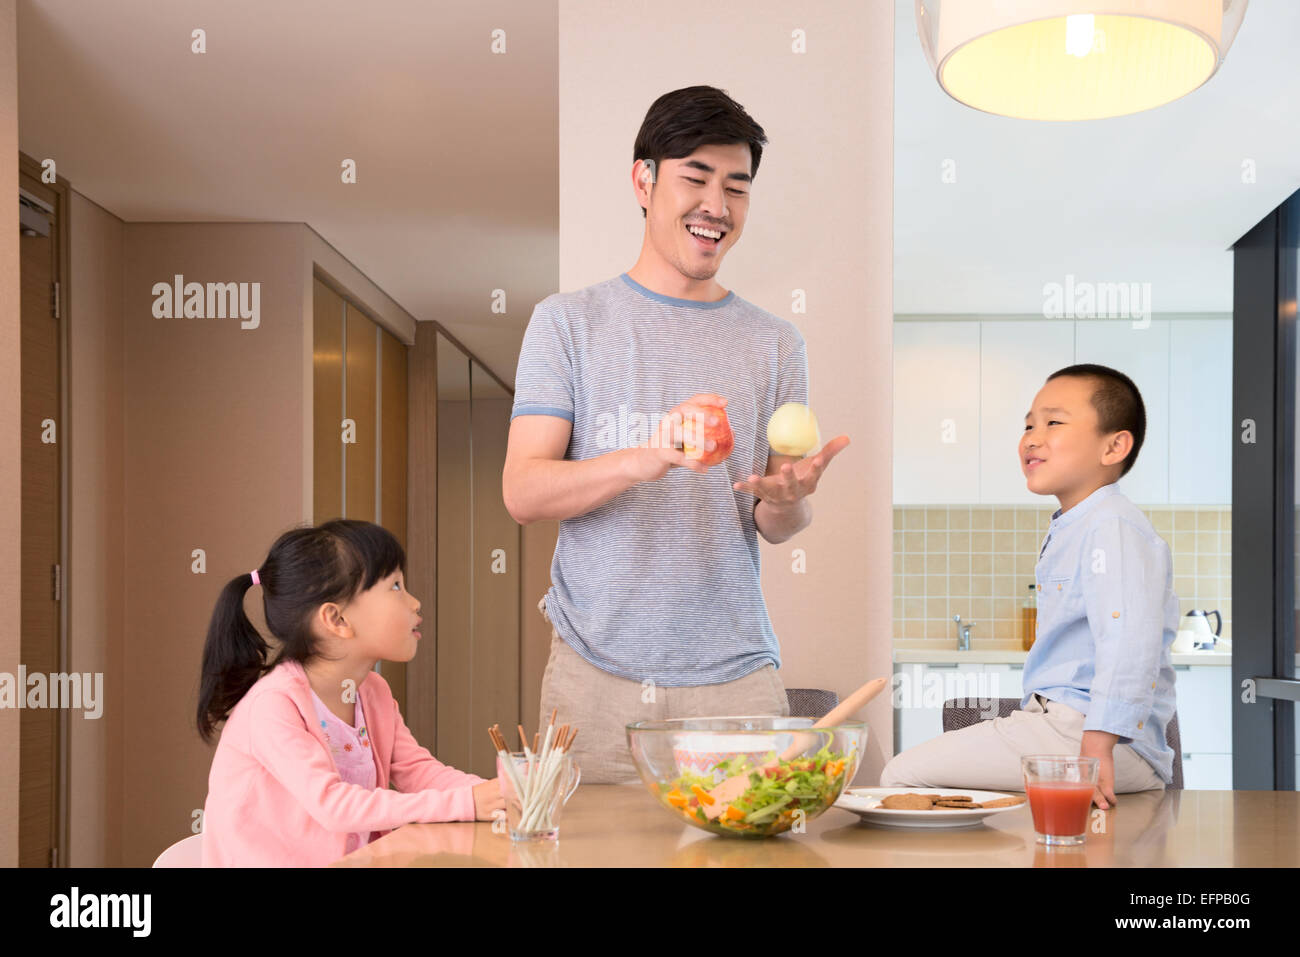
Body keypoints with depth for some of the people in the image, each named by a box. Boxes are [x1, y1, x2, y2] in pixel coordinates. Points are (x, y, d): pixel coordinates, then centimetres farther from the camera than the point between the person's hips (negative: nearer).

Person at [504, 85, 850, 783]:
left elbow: (780, 526, 9)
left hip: (735, 672, 2)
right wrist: (648, 459, -20)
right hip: (596, 669, -1)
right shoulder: (569, 321, 6)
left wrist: (786, 496, -15)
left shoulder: (773, 342, 12)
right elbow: (522, 492, -4)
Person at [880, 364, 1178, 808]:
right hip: (1054, 718, 11)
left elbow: (1130, 642, -28)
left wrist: (1097, 746, -33)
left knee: (903, 774, -20)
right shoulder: (1069, 530, 21)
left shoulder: (1114, 529, -14)